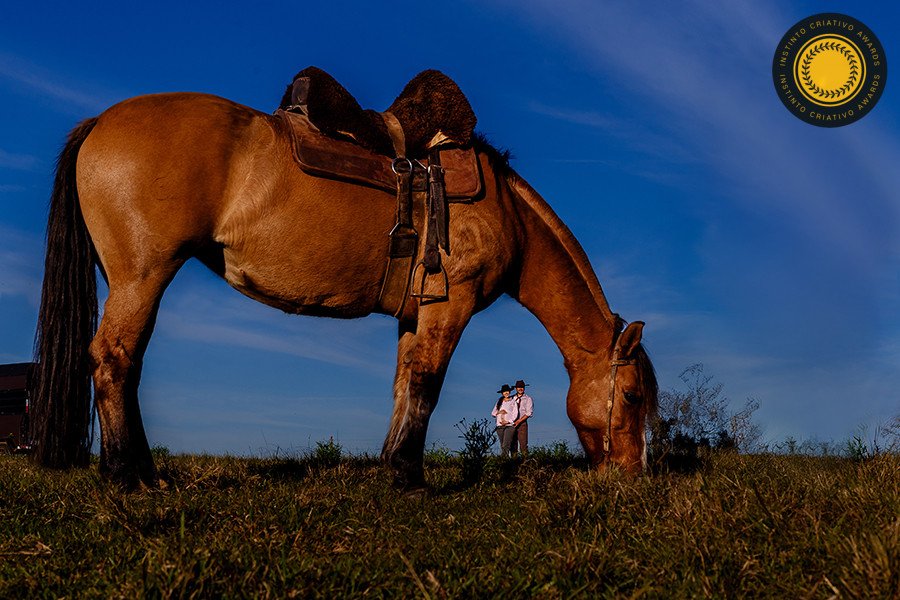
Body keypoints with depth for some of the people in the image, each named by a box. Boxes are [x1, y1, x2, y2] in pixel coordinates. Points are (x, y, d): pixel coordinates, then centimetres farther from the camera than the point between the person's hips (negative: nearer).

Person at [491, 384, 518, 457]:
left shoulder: (513, 402, 4)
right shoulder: (499, 402, 16)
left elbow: (515, 414, -2)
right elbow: (492, 413, 14)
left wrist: (507, 422, -13)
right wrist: (499, 412, -7)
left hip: (509, 425, -5)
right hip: (500, 426, 5)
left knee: (505, 446, -16)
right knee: (502, 446, 5)